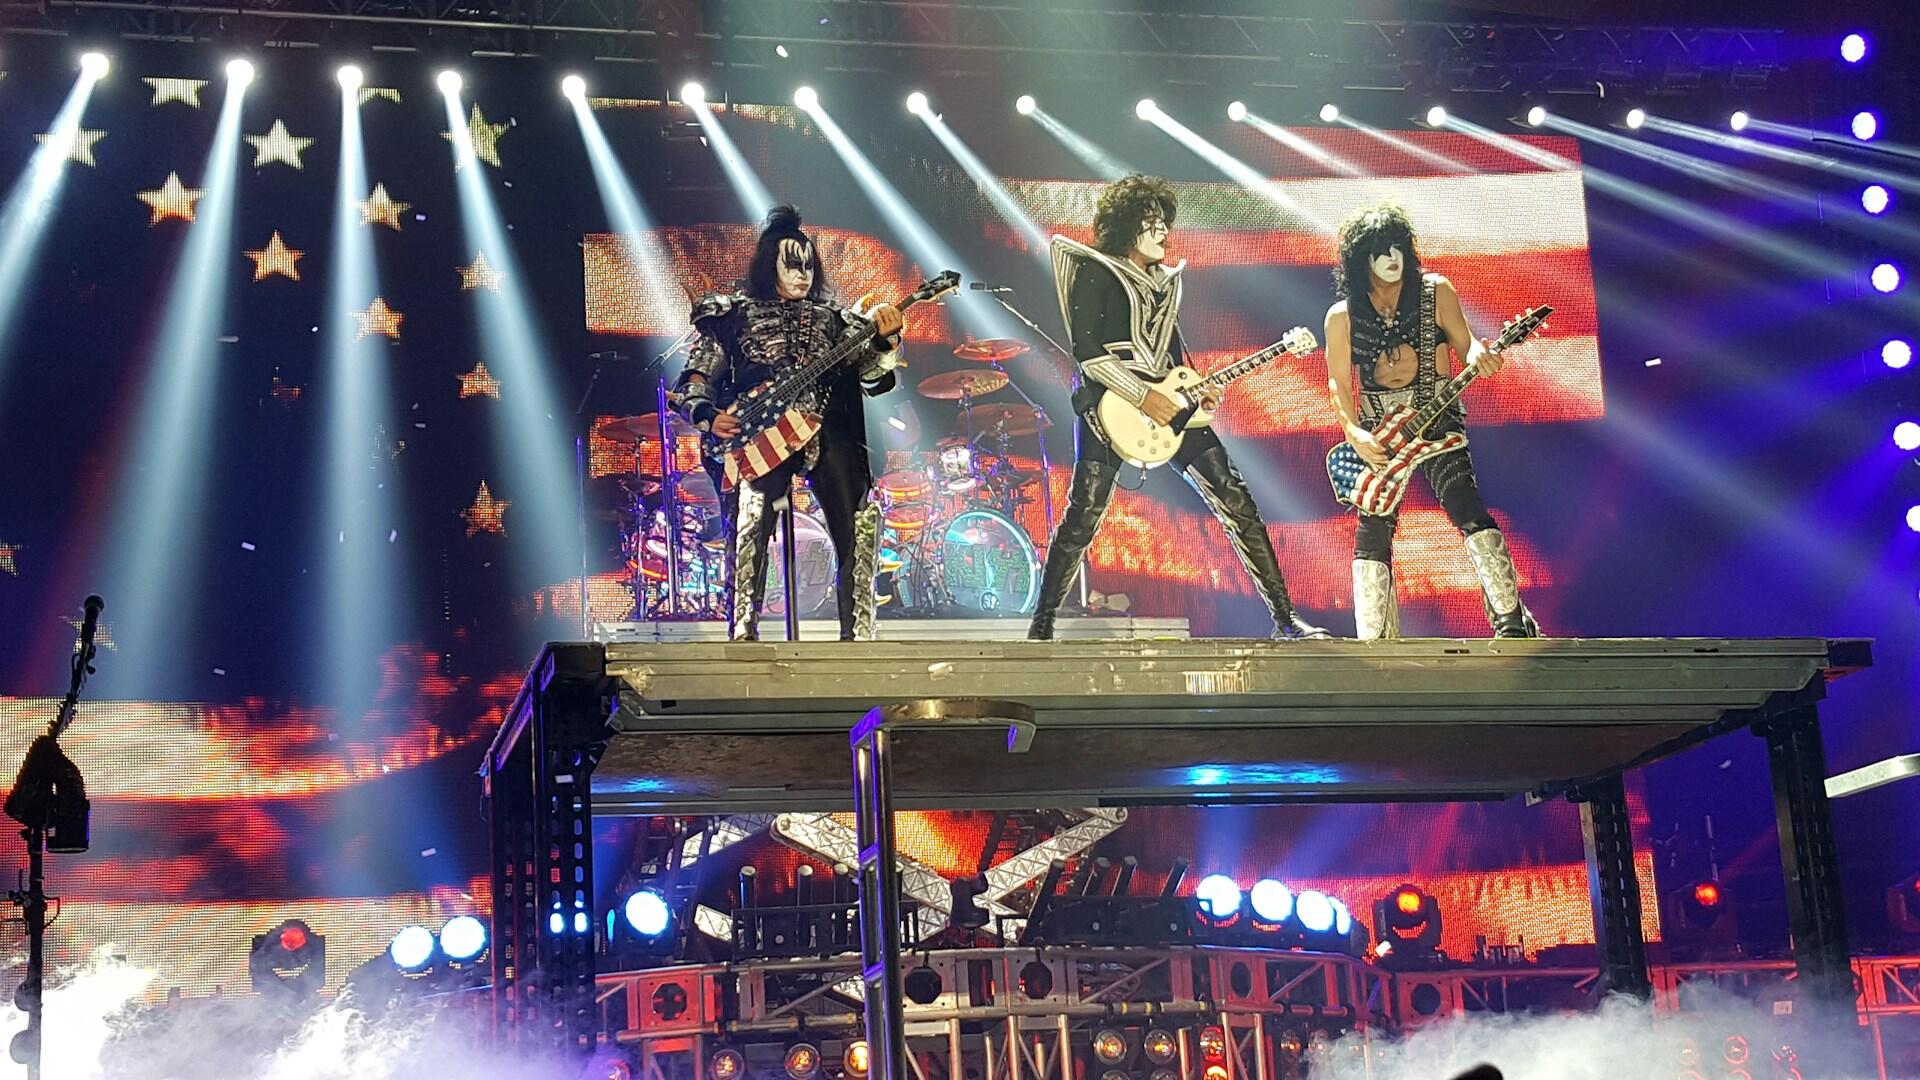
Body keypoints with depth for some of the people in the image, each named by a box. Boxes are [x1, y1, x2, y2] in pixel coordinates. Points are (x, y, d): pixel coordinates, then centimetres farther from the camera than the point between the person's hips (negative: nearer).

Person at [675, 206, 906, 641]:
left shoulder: (831, 318, 24)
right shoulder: (732, 315, 17)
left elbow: (871, 370, 10)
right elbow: (693, 383, 12)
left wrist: (886, 338, -11)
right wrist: (709, 416, -9)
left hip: (827, 436, 3)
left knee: (860, 523, -10)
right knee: (750, 526, -21)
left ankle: (857, 635, -6)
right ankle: (743, 633, -19)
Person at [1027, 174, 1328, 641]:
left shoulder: (1165, 279, 19)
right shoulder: (1095, 272, -2)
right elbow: (1086, 349, -12)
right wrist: (1143, 397, -17)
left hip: (1165, 404, 6)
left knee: (1233, 498, -3)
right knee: (1084, 515, -10)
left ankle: (1284, 615, -1)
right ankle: (1042, 622, 5)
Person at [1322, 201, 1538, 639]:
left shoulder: (1436, 292, -1)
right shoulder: (1342, 316, 0)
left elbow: (1465, 344, 4)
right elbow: (1338, 382, 7)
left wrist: (1479, 355, -20)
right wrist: (1354, 434, -7)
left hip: (1436, 419, -2)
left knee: (1465, 505, -20)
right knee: (1372, 532, -3)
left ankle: (1512, 620, -21)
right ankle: (1374, 644, 5)